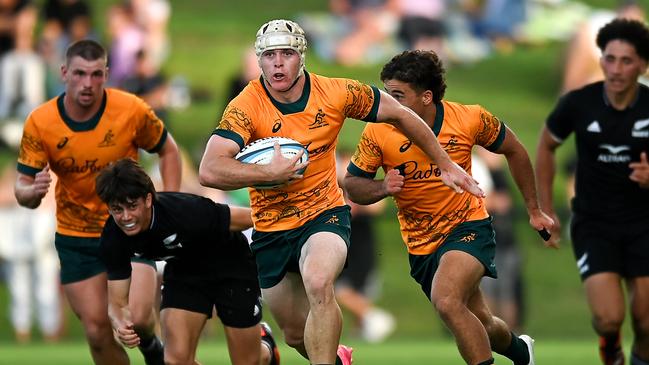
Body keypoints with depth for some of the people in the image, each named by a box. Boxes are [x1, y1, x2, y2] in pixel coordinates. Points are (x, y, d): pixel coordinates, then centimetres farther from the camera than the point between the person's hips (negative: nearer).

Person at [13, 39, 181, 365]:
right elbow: (22, 186, -7)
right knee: (98, 332, -1)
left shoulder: (131, 110, -15)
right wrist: (33, 191, -32)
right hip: (75, 237, 1)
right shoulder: (39, 123, -13)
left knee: (137, 318, -18)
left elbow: (168, 150, 3)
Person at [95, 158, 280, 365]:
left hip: (232, 266, -3)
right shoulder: (113, 240, -23)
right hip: (183, 270, 3)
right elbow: (118, 302, -17)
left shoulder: (185, 210, -38)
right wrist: (121, 325, -40)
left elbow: (246, 218, -25)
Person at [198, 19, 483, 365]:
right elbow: (209, 171, -29)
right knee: (296, 335, 12)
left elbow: (399, 115, 5)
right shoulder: (246, 107, -18)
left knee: (318, 282, -35)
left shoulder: (336, 93, -11)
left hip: (325, 215, -1)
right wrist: (270, 172, -33)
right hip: (270, 229, 1)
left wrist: (446, 165, 10)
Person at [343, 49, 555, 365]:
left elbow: (514, 151, 2)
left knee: (447, 302, -30)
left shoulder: (471, 119, -16)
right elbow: (352, 184, -4)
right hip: (421, 243, 3)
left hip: (468, 226, -3)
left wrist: (534, 211, 7)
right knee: (479, 326, 14)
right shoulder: (378, 132, -15)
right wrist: (382, 188, -26)